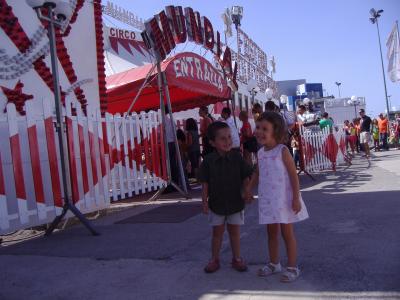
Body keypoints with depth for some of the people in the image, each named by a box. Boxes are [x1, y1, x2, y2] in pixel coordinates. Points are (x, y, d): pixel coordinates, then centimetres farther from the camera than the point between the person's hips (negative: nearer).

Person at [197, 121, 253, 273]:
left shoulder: (237, 157, -8)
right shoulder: (208, 161, -9)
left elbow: (245, 177, -2)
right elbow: (205, 183, -5)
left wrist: (247, 191, -17)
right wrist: (204, 201, -5)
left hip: (235, 202, 0)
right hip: (216, 203, 0)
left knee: (234, 231, 12)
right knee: (217, 232, 12)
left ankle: (236, 258, 28)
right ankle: (215, 259, 27)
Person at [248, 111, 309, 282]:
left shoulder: (282, 151, -14)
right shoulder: (260, 153, 4)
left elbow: (293, 175, -15)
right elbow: (257, 175, 17)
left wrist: (296, 198, -18)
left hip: (284, 198, -6)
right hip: (268, 199, 6)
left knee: (287, 232, 4)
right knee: (271, 231, 16)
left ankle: (292, 267, 17)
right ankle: (274, 264, 32)